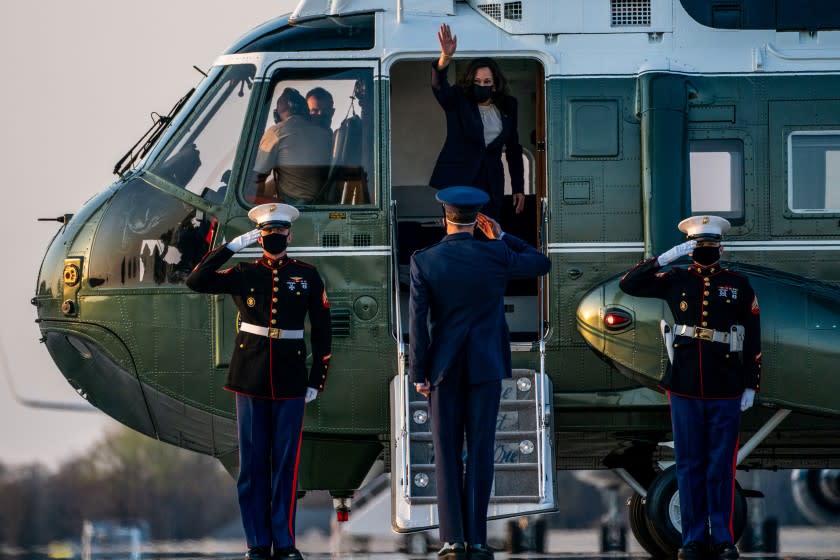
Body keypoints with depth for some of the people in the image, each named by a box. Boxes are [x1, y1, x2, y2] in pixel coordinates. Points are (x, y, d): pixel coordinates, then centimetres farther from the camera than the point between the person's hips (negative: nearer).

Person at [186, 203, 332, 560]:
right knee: (252, 463, 2)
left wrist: (317, 380, 3)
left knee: (286, 463, 0)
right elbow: (196, 281, -7)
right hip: (251, 378, 0)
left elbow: (321, 330, 7)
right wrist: (233, 246, -9)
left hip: (290, 379, 0)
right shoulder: (244, 274, 5)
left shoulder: (307, 276, 6)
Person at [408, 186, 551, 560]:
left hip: (444, 368, 0)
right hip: (485, 367, 0)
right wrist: (501, 238, 14)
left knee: (447, 455, 4)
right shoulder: (496, 256, -5)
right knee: (480, 452, 3)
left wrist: (419, 375, -1)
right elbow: (541, 264, 13)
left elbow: (417, 322, -7)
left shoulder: (423, 262, -5)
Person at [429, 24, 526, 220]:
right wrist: (445, 57, -41)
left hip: (490, 186, 3)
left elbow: (513, 149, 15)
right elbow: (439, 86, -21)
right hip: (458, 182, -3)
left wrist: (518, 188, 14)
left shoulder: (507, 107, 9)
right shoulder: (458, 102, 0)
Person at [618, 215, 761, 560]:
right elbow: (629, 284, -2)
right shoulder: (676, 281, 6)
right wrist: (666, 258, -10)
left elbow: (753, 339, 4)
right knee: (690, 466, 5)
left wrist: (751, 386, 0)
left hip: (726, 390, -1)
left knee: (721, 466, 2)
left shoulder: (739, 285, 4)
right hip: (685, 389, 1)